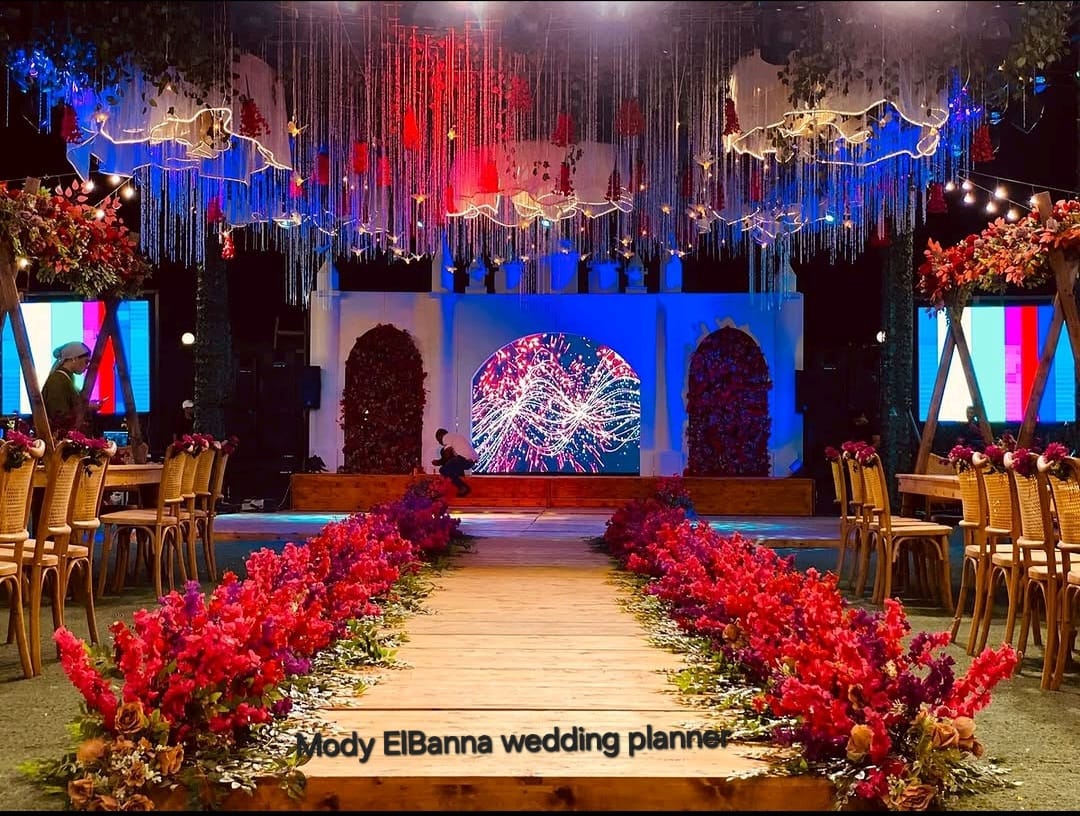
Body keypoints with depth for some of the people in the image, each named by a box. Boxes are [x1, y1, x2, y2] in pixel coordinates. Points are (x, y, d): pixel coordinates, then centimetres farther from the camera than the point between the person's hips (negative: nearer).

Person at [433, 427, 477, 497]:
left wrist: (439, 462, 12)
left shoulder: (446, 437, 3)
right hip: (473, 460, 9)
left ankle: (463, 487, -7)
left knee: (443, 470, -2)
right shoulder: (455, 436, 30)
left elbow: (447, 455, -4)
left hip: (465, 459, -9)